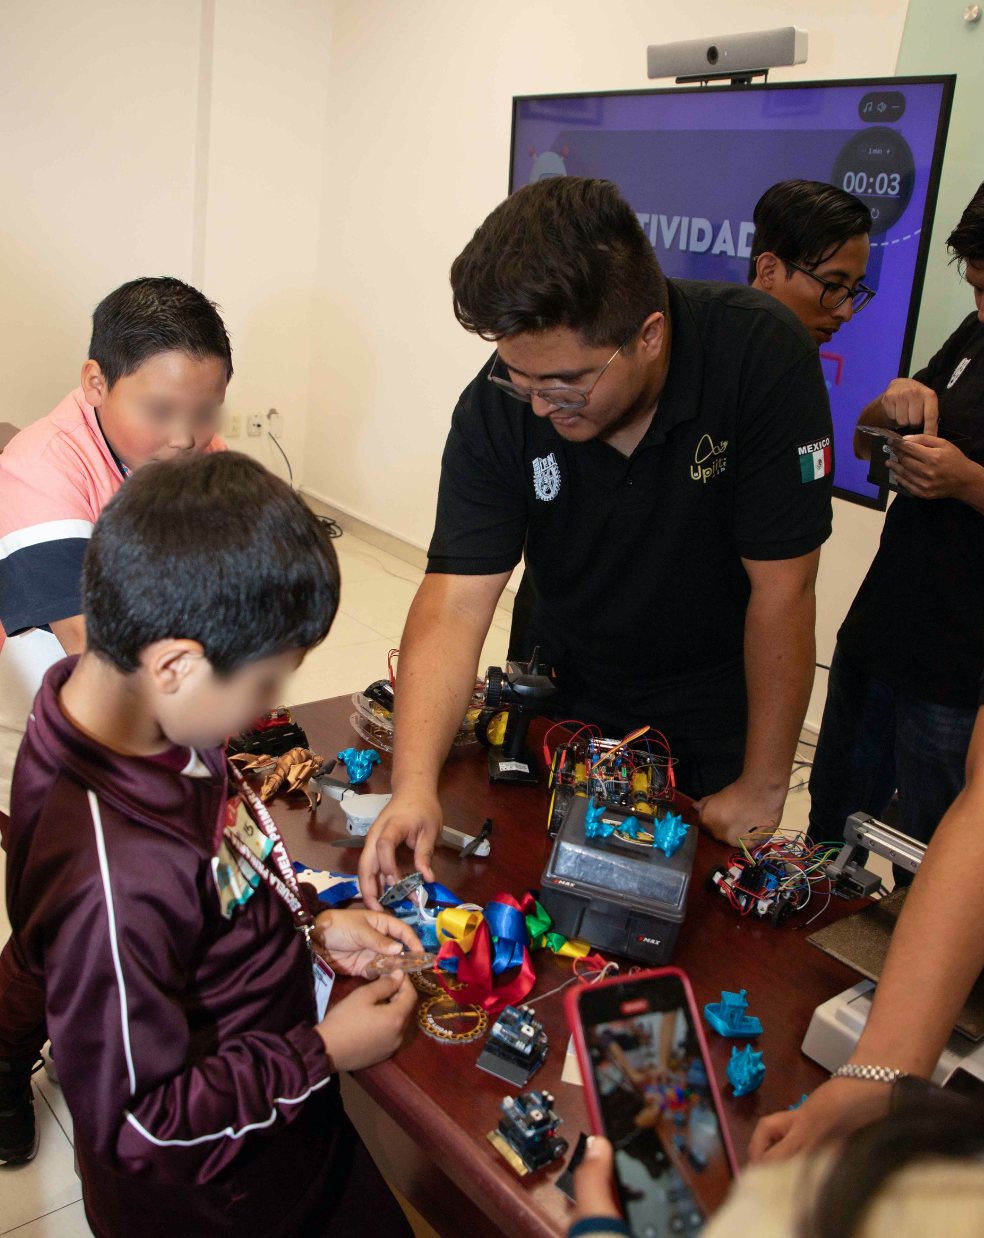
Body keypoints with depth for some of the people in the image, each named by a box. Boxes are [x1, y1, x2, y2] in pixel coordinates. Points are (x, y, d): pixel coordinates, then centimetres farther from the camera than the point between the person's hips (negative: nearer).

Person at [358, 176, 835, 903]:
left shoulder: (762, 356, -30)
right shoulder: (498, 408, -23)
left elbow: (782, 588, -26)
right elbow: (456, 601, -26)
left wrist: (763, 788, -19)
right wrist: (414, 783, -39)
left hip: (722, 704, -2)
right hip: (569, 695, 2)